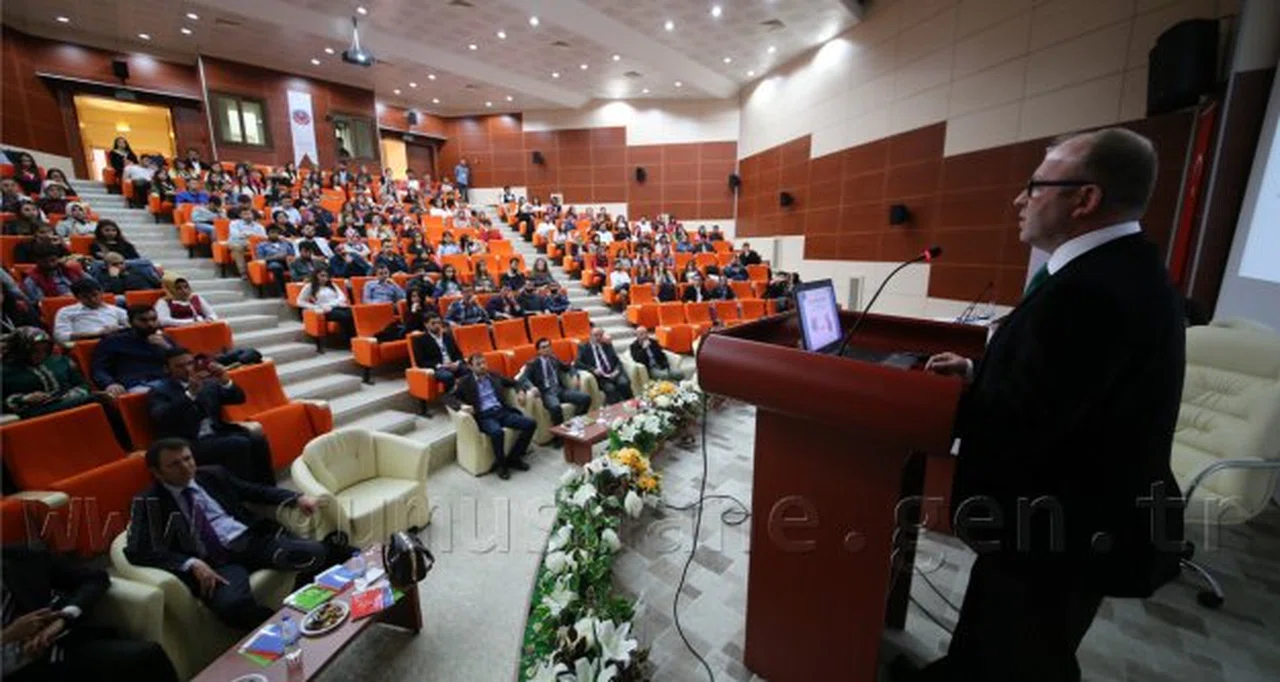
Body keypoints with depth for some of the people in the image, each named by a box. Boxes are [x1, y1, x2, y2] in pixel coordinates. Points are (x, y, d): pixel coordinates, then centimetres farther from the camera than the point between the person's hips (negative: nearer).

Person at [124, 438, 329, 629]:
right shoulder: (149, 503, 5)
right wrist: (191, 564, -19)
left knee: (316, 552, -23)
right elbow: (137, 551, -3)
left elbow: (256, 491, 20)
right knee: (232, 605, -36)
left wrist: (296, 499, 3)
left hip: (254, 538, 3)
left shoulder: (213, 475, 15)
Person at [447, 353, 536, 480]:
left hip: (502, 411, 5)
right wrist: (461, 405, -23)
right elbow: (448, 397, -3)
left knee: (531, 424, -15)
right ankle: (501, 464, -10)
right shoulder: (465, 382, 4)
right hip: (484, 416, -5)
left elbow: (513, 383, 28)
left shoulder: (494, 376, 16)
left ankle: (513, 458, 0)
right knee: (497, 432, -38)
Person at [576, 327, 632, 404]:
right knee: (610, 388, -31)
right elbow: (578, 363, -5)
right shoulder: (584, 347, 7)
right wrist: (593, 370, -17)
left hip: (613, 373, 3)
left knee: (624, 383, -26)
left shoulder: (607, 345, 18)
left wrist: (617, 370, -6)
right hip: (599, 376, -3)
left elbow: (617, 360, 15)